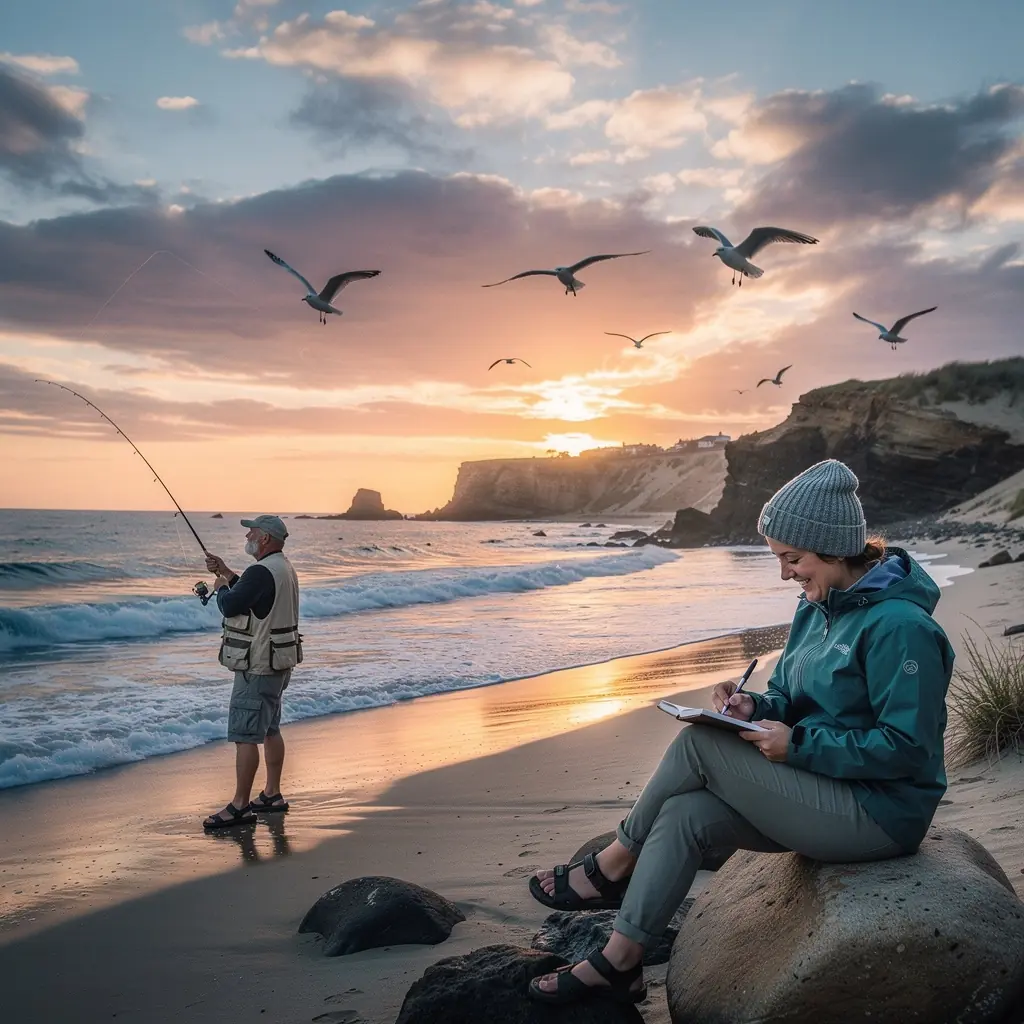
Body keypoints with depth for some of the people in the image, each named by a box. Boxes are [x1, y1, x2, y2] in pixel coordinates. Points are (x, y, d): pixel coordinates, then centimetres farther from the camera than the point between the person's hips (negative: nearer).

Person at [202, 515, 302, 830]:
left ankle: (240, 806, -3)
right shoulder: (284, 568, 12)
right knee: (269, 729, 18)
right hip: (279, 663, 11)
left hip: (258, 667, -11)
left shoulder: (262, 572, -21)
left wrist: (221, 587, -1)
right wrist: (227, 573, 20)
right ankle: (272, 794, 26)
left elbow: (230, 606, -21)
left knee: (244, 735, -7)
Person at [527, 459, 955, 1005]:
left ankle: (611, 868, 2)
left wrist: (797, 746, -23)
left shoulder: (898, 626, -22)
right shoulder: (818, 607, 7)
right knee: (683, 814, -12)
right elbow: (790, 697, 14)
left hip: (880, 812, -8)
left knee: (698, 744, -16)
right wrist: (755, 707, -9)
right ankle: (617, 964, -4)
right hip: (827, 790, 8)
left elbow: (907, 749, -23)